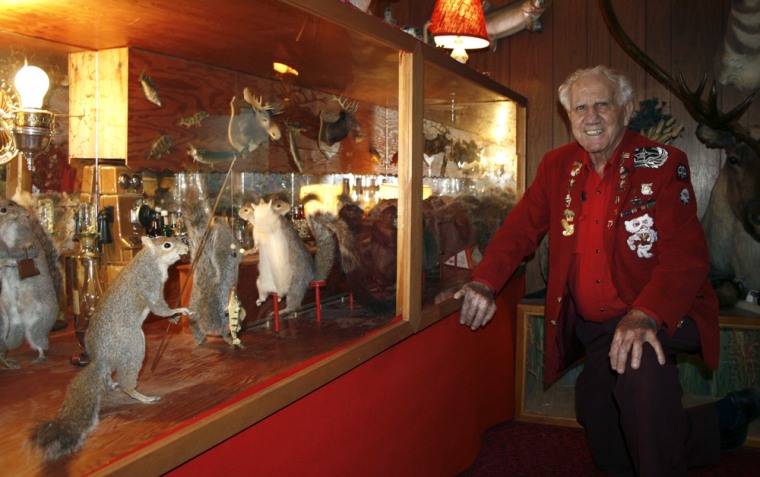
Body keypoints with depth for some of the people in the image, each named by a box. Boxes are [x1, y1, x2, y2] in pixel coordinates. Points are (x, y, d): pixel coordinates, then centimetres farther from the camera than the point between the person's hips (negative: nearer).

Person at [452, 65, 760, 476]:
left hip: (660, 316, -6)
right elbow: (520, 229, 3)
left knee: (641, 368, -36)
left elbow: (686, 255, -18)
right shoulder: (557, 165, 5)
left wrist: (646, 315, -35)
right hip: (590, 326, 6)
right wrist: (484, 282, -16)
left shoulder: (664, 164, -10)